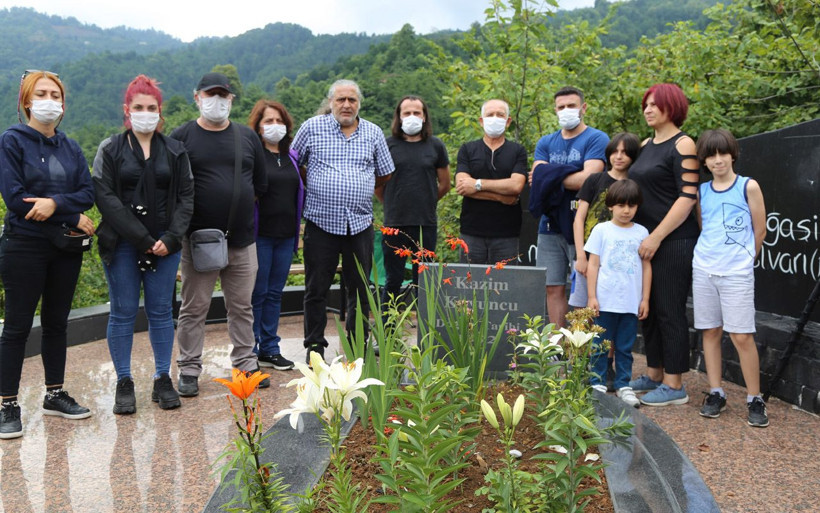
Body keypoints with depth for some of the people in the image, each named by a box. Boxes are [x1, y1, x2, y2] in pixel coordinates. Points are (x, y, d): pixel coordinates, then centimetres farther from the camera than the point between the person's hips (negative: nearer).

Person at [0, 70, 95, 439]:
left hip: (66, 247, 5)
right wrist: (73, 218, -13)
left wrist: (56, 203, -20)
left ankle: (54, 395, 24)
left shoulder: (71, 148, 11)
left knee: (57, 323, 12)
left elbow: (88, 193, 0)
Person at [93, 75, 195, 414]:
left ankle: (163, 380, 16)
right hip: (121, 245, -1)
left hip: (164, 244, 2)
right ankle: (124, 383, 14)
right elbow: (105, 198, -6)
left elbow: (186, 197, 4)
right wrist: (142, 239, -14)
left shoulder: (175, 151, 9)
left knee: (161, 311, 6)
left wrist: (170, 238, -10)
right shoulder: (110, 150, 3)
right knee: (123, 313, 3)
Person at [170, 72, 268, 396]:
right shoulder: (182, 137, 0)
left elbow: (260, 184, 15)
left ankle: (245, 362, 24)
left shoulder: (248, 137, 11)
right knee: (194, 308, 5)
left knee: (241, 306, 12)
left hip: (242, 239, 3)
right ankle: (189, 370, 16)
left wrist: (238, 203, 9)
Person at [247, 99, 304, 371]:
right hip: (260, 234, -5)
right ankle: (250, 351, 12)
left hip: (286, 235, 6)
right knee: (257, 293, 1)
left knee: (275, 293, 12)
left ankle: (270, 348, 21)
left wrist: (298, 231, 15)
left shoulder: (291, 156, 13)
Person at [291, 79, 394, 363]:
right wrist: (315, 190, 9)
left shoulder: (373, 133, 8)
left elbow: (384, 175, 18)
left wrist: (358, 191, 14)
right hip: (321, 222, -2)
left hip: (360, 223, 2)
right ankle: (315, 347, 17)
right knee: (316, 289, 4)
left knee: (360, 289, 8)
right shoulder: (312, 128, 2)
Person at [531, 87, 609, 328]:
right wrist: (573, 178, -13)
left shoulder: (597, 139, 0)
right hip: (550, 226, 5)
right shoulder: (546, 143, 15)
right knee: (554, 289, 6)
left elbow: (587, 179, -15)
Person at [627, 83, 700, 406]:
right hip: (646, 242, 8)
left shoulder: (683, 144, -8)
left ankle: (674, 385, 5)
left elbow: (688, 197, -15)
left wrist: (656, 237, -18)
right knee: (649, 310, 12)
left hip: (673, 243, -8)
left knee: (670, 312, -3)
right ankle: (654, 376, 24)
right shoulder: (646, 146, 15)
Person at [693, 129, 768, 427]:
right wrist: (712, 254, 7)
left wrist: (743, 258, 9)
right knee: (710, 332, 8)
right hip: (703, 269, 4)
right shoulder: (701, 192, 9)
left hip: (737, 273, -4)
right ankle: (716, 394, 17)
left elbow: (759, 230, 3)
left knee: (742, 336, -5)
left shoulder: (748, 187, -1)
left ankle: (755, 400, 6)